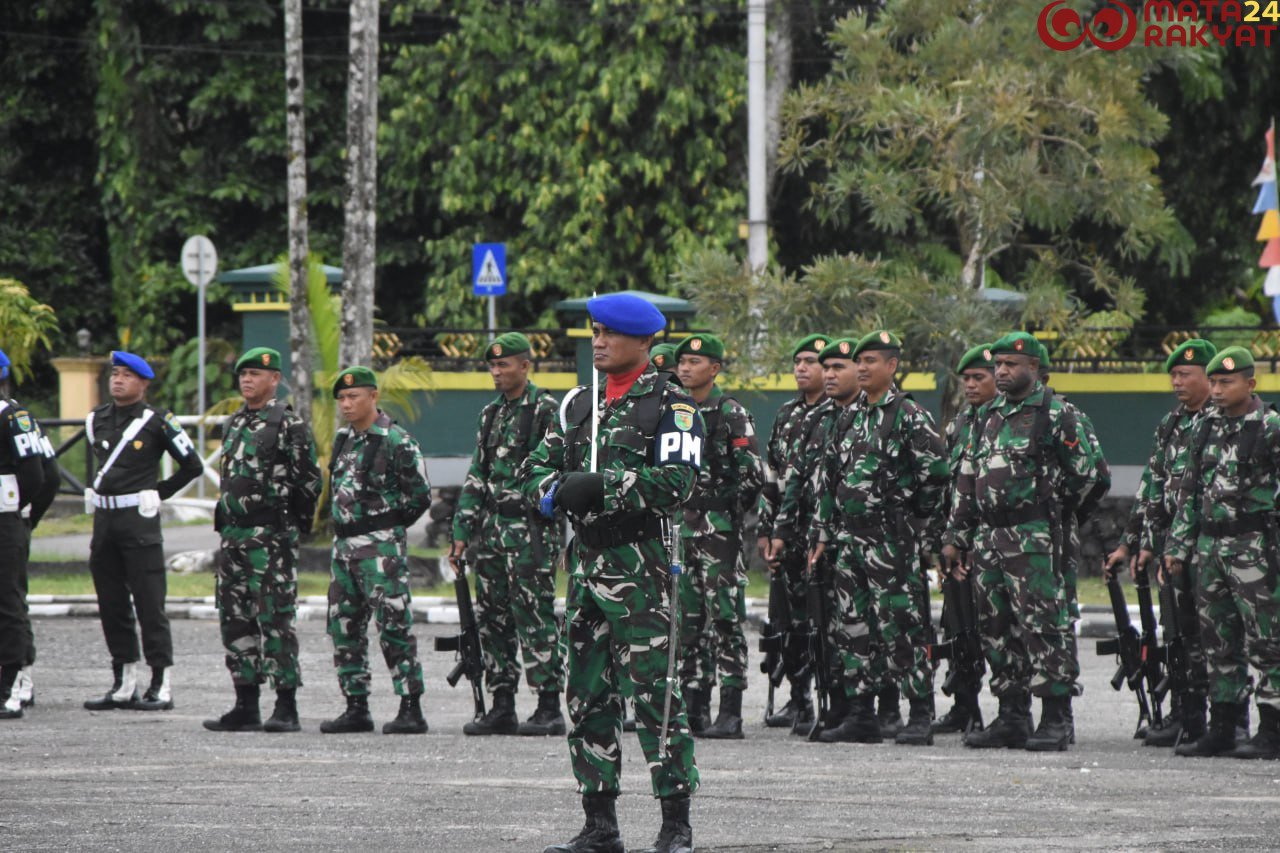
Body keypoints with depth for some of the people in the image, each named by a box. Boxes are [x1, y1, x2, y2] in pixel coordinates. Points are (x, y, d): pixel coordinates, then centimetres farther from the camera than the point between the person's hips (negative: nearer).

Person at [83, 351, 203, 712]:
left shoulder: (157, 421, -6)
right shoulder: (96, 420, 11)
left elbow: (192, 465, 0)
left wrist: (160, 492, 3)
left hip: (140, 519, -6)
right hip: (103, 518, 6)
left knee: (149, 604, -6)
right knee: (111, 605, 7)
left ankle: (161, 686, -4)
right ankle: (123, 685, 14)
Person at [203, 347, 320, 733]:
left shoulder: (289, 425, -7)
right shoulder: (234, 424, 17)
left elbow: (309, 481, -7)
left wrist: (292, 524, -4)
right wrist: (228, 524, 18)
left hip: (272, 536, -8)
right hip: (233, 534, 8)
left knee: (276, 618, -8)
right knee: (235, 619, 8)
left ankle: (286, 707, -6)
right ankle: (246, 706, 12)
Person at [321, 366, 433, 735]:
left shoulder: (396, 441, -10)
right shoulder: (343, 439, 14)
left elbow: (420, 495, -8)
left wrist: (388, 525, -2)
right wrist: (344, 525, 13)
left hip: (381, 547, -8)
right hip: (344, 544, 8)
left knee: (394, 625, -10)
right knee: (344, 628, 9)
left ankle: (411, 709, -9)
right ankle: (356, 708, 15)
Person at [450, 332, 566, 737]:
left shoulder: (546, 411, -6)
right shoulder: (492, 414, 17)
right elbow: (476, 476, 20)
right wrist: (462, 532, 15)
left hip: (530, 526, -8)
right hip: (491, 528, 8)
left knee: (534, 616, -9)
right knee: (491, 617, 7)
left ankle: (549, 709, -6)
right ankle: (502, 707, 12)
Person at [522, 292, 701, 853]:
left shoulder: (671, 407, -4)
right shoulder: (578, 405, 17)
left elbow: (676, 483, -16)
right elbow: (536, 466, 17)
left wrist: (603, 488, -19)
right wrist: (557, 490, -5)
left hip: (641, 564, -7)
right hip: (586, 560, 7)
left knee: (654, 691, -9)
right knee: (588, 696, 8)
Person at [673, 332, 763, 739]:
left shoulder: (731, 414, -5)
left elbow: (753, 473, -9)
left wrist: (723, 507, -8)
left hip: (718, 529, -7)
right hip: (678, 529, 7)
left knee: (725, 619, -8)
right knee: (687, 620, 8)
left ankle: (731, 715, -10)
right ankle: (694, 709, 13)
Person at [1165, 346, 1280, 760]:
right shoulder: (1206, 428, 13)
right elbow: (1190, 490, 18)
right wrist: (1178, 545, 14)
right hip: (1210, 545, 7)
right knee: (1218, 640, 9)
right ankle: (1221, 729, 15)